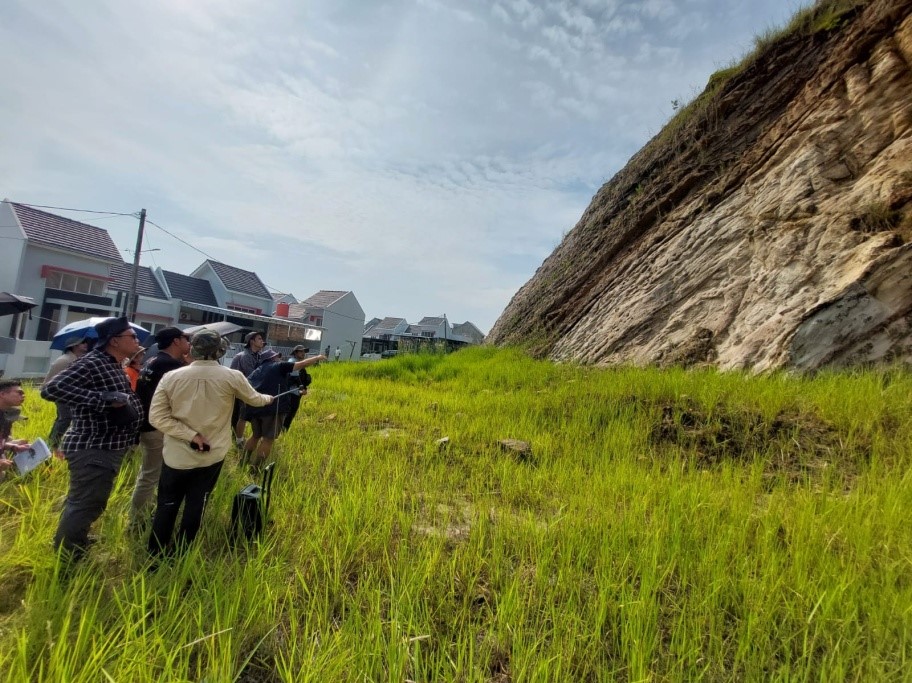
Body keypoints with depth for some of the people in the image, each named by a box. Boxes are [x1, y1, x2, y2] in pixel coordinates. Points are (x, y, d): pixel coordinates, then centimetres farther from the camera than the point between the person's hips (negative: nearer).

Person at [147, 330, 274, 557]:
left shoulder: (171, 377, -9)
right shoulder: (233, 377, -11)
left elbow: (157, 416, -11)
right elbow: (254, 399, 7)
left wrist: (191, 434, -12)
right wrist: (269, 398, 28)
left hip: (177, 456, 1)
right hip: (212, 455, 0)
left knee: (166, 507, 17)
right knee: (194, 508, 14)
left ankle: (155, 557, 28)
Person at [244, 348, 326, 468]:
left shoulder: (256, 371, 22)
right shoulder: (279, 366, 5)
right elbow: (302, 364, 4)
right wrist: (318, 358, 15)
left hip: (254, 408, 7)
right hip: (272, 408, -7)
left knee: (256, 436, 24)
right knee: (268, 439, 0)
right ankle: (255, 469, -1)